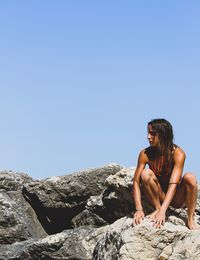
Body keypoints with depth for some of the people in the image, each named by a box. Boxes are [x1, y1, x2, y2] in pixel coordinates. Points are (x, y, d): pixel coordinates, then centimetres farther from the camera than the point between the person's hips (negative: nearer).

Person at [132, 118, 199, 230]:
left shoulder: (178, 153, -21)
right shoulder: (145, 154, -14)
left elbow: (173, 184, -30)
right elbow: (136, 182, -17)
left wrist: (162, 211, -41)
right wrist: (139, 210, -31)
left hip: (176, 198, -1)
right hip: (158, 196, 1)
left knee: (190, 178, -31)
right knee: (145, 173, -26)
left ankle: (191, 219, -17)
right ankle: (157, 208, -12)